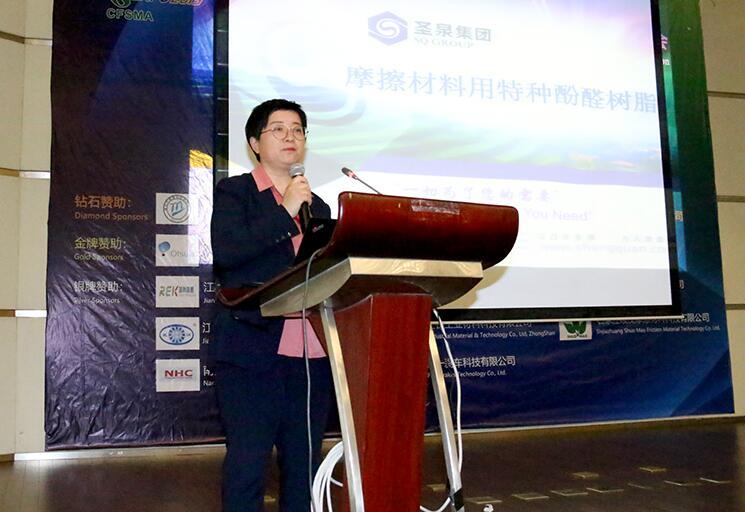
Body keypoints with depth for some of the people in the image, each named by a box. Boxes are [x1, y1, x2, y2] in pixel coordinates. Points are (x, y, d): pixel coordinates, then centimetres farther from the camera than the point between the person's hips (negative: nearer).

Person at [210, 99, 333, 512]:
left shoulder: (317, 206, 19)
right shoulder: (234, 192, 4)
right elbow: (226, 251, -14)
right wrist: (285, 213, -14)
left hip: (311, 353, 5)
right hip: (252, 349, -5)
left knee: (303, 462, 10)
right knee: (247, 460, -2)